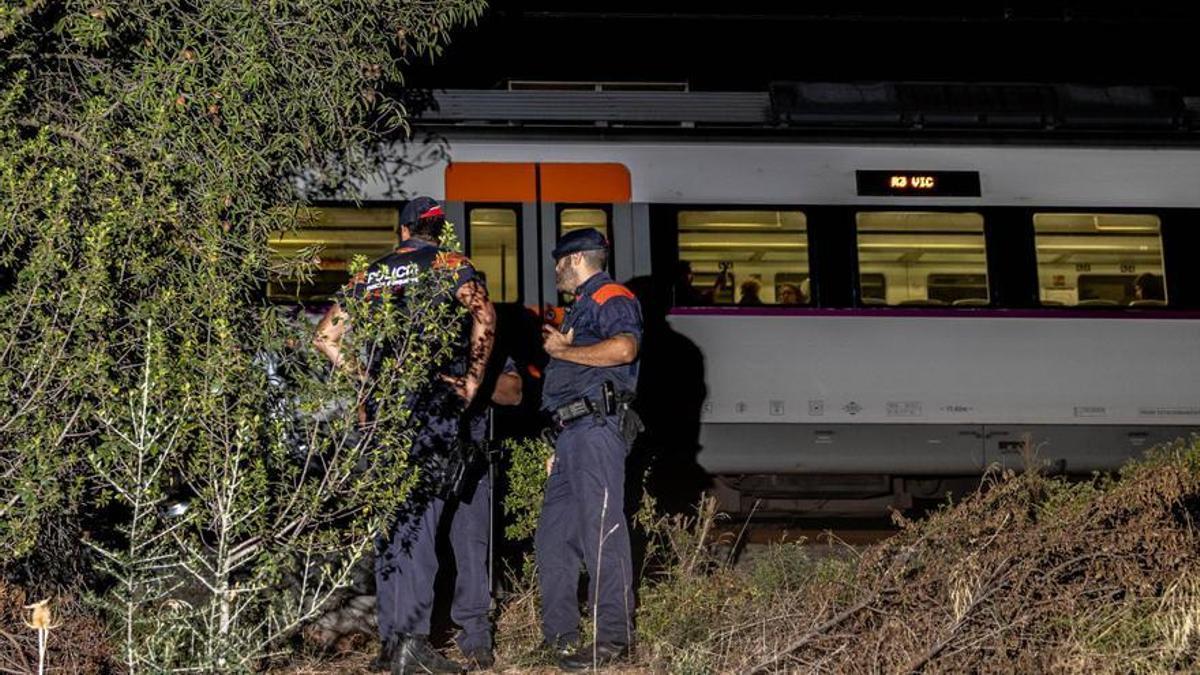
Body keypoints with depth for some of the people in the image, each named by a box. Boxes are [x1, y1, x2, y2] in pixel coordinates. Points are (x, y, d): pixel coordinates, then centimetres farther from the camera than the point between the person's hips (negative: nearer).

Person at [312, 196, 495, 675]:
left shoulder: (371, 275, 16)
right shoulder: (450, 266, 2)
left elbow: (324, 337, 15)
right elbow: (483, 316, -16)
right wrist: (472, 381, -6)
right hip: (432, 407, -4)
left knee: (389, 521, 11)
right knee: (420, 521, -8)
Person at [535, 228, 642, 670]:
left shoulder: (611, 297, -2)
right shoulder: (582, 305, 28)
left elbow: (624, 348, -22)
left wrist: (563, 351, -12)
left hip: (596, 429, -11)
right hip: (570, 434, 11)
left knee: (602, 533, -11)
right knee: (552, 537, 10)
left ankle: (614, 640, -10)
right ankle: (557, 636, 16)